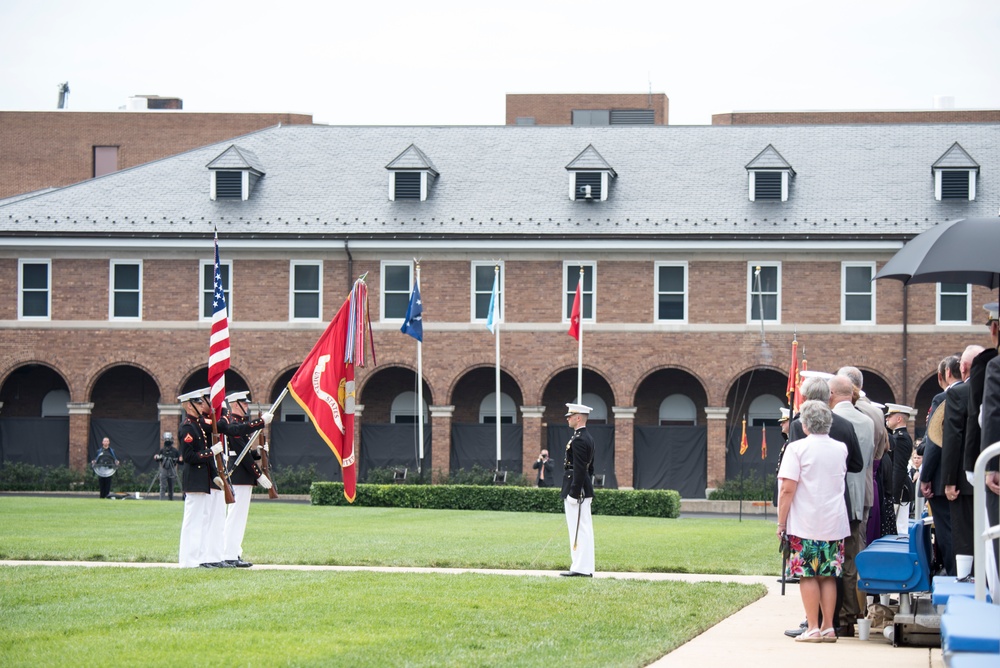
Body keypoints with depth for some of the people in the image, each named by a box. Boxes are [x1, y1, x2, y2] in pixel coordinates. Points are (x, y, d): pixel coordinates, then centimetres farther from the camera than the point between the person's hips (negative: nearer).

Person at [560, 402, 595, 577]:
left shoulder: (578, 440, -16)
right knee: (584, 529, 11)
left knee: (579, 530, -8)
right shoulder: (588, 438, 16)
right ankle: (584, 567, 14)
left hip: (576, 489, -11)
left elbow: (579, 469, -22)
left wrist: (573, 493, -22)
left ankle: (582, 568, -8)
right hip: (585, 489, 11)